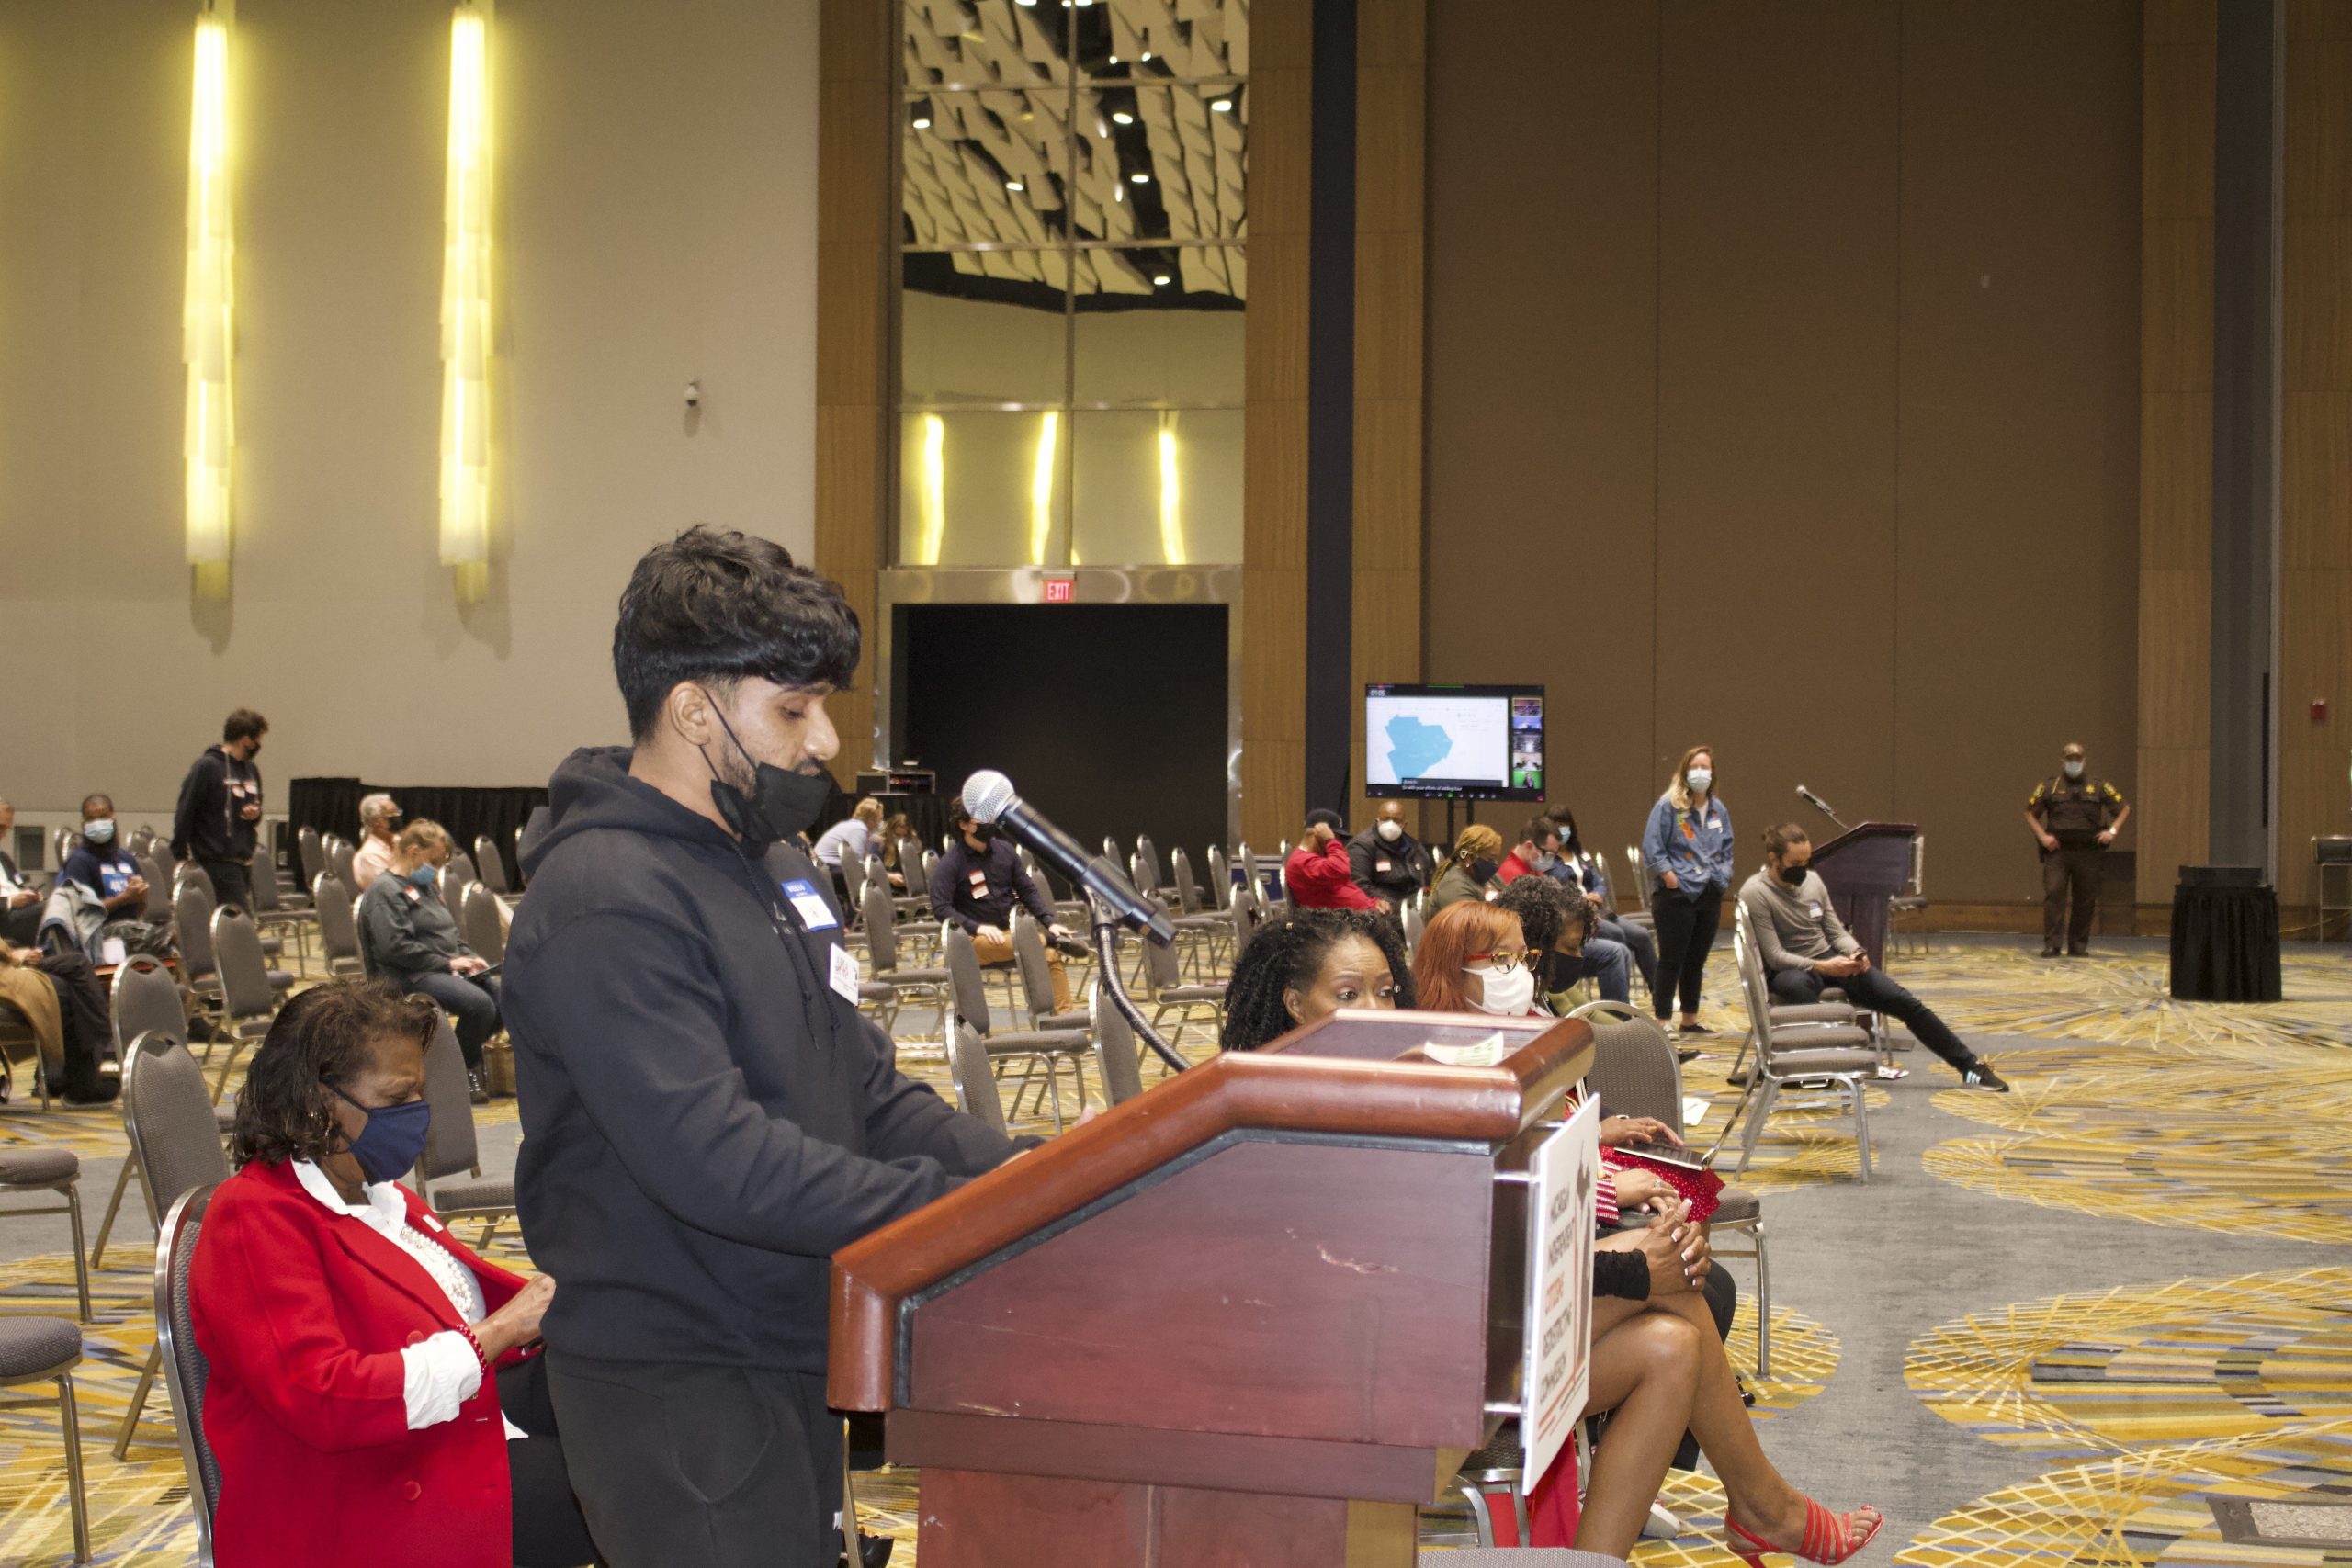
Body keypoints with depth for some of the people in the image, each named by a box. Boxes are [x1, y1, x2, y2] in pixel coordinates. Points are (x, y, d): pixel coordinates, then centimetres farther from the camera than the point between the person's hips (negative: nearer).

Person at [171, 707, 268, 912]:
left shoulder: (251, 771, 15)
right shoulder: (207, 767, -8)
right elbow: (184, 814, -9)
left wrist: (255, 814, 2)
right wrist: (180, 855, -12)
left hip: (245, 861, 8)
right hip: (218, 862, -8)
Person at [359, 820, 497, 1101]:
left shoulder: (426, 886, 24)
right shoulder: (386, 891, -7)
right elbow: (395, 947, -18)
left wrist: (469, 957, 9)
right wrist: (447, 963, -18)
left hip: (448, 968, 9)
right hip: (412, 977, -9)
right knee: (479, 1004, -30)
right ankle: (462, 1071, -8)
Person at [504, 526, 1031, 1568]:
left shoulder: (765, 864, 11)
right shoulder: (606, 904, -21)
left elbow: (861, 1083, 12)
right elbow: (715, 1159, -29)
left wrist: (1001, 1171, -5)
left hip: (792, 1355, 9)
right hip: (681, 1391, -9)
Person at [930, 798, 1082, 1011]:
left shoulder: (1004, 850, 8)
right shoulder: (950, 863, -7)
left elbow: (1027, 890, 12)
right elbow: (941, 908, -14)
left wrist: (1049, 922, -2)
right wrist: (977, 928, -26)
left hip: (1009, 932, 6)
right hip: (975, 940, -6)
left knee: (1052, 955, -19)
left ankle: (1064, 1015, -19)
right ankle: (1052, 940, -16)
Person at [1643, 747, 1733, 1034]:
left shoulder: (1718, 810, 13)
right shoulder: (1668, 805, -7)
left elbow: (1726, 848, 21)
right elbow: (1652, 847, -10)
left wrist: (1724, 875, 7)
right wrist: (1669, 876, -15)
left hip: (1710, 894, 6)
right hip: (1677, 895, -6)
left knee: (1697, 959, 13)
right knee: (1671, 960, -4)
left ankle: (1690, 1020, 22)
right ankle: (1661, 1020, 0)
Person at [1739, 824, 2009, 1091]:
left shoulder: (1812, 879, 4)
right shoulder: (1755, 893, -15)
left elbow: (1836, 931, 10)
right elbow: (1774, 956, -18)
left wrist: (1855, 952, -12)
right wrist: (1822, 967, -29)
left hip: (1830, 960, 6)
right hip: (1789, 970, -6)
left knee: (1905, 1001, -6)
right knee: (1796, 985, -45)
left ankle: (1969, 1065, 2)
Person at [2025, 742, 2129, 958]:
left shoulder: (2098, 787, 9)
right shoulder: (2049, 786, 7)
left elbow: (2124, 809, 16)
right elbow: (2030, 813, 12)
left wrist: (2113, 831, 1)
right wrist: (2042, 836, -2)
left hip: (2087, 853, 1)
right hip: (2057, 851, -1)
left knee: (2085, 900, 4)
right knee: (2053, 894, -13)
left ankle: (2078, 946, 14)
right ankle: (2050, 944, -11)